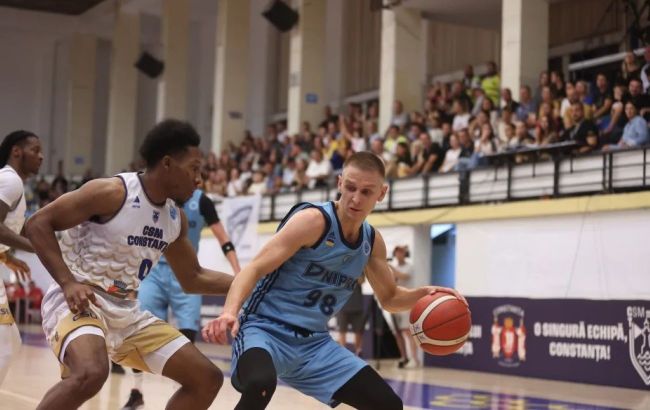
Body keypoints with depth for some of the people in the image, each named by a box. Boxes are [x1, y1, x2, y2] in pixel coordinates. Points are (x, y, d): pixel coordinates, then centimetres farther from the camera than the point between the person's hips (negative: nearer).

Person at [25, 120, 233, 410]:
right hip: (78, 302, -8)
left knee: (207, 379, 5)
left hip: (126, 311, 8)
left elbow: (192, 279, 20)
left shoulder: (176, 218, 7)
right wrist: (68, 282, -24)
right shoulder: (112, 192, -16)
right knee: (91, 374, -39)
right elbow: (37, 223, -15)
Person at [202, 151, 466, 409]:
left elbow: (389, 298, 22)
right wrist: (229, 313, -39)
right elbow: (254, 269, -20)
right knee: (260, 384, -40)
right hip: (266, 330, -7)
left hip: (315, 343, 7)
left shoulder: (373, 241, 7)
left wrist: (423, 294, 0)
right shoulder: (314, 220, -15)